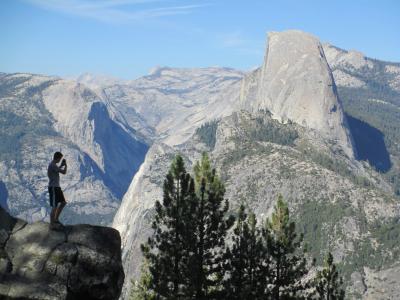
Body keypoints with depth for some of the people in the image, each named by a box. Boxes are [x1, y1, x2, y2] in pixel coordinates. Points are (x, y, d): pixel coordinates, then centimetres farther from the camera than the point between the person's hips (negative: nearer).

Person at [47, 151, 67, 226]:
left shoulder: (53, 165, 14)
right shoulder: (53, 165, -18)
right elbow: (64, 172, -20)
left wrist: (61, 165, 20)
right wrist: (65, 165, -1)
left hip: (56, 187, 10)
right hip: (53, 188, -10)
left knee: (63, 202, 15)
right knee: (55, 206, -7)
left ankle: (56, 219, 22)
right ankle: (52, 224, -2)